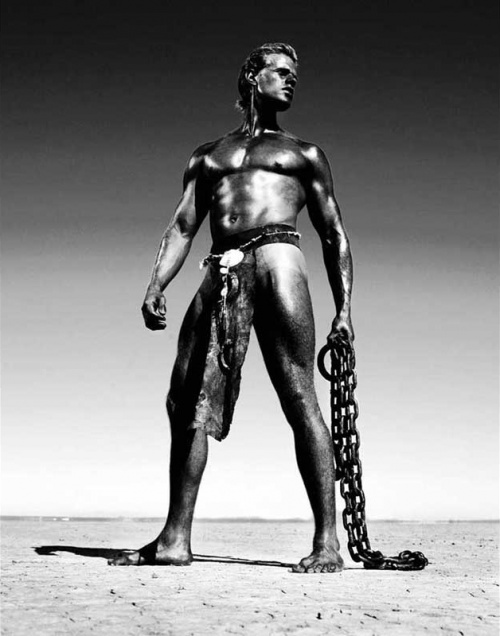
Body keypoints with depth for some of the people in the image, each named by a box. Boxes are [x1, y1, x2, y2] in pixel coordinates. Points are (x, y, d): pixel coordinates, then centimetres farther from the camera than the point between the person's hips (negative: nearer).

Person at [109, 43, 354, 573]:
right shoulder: (207, 156, 27)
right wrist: (155, 286, 1)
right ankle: (175, 539, 5)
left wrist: (343, 309, 3)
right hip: (220, 275, 3)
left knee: (299, 400, -11)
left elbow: (334, 236, 15)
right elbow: (181, 226, 17)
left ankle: (327, 542, -9)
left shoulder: (303, 154, 21)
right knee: (186, 403, -2)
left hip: (275, 260, -3)